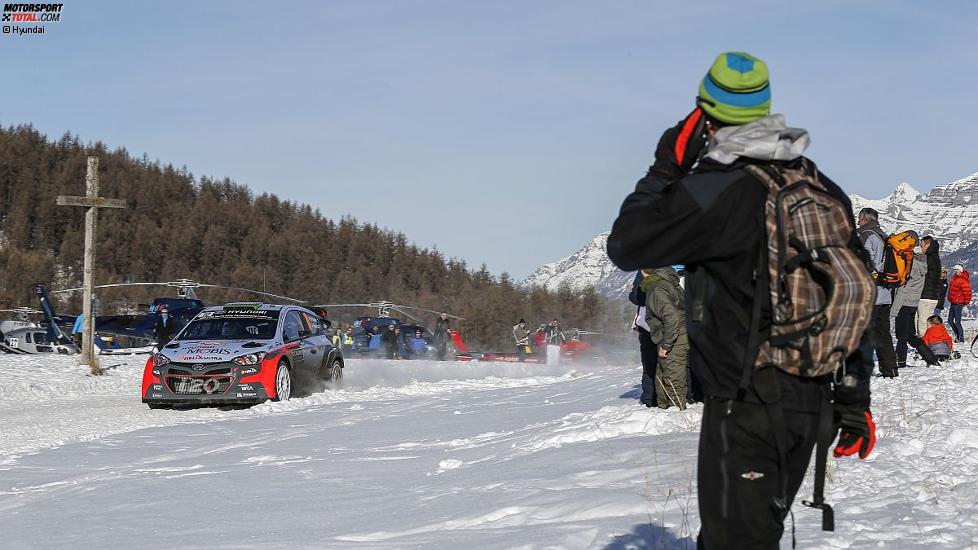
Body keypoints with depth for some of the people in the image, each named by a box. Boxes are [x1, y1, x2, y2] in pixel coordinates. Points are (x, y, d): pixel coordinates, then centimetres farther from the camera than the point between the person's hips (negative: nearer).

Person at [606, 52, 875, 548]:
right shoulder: (823, 189, 7)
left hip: (745, 406, -8)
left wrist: (665, 171, 1)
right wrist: (854, 404, 17)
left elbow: (626, 246, -10)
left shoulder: (719, 190, -16)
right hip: (809, 403, 8)